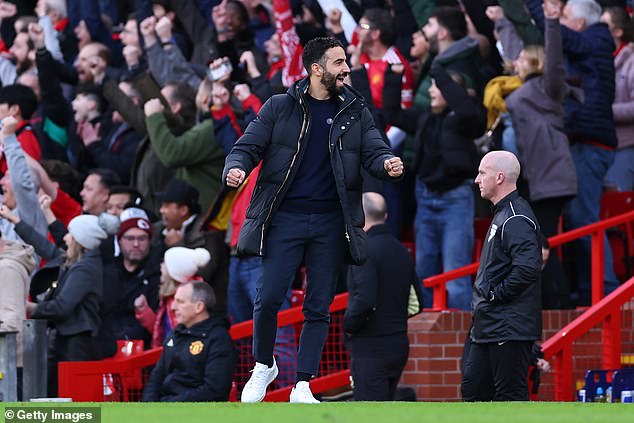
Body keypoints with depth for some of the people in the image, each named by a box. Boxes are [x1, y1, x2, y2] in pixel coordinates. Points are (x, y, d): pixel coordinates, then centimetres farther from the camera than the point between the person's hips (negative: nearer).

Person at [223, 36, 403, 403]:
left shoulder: (355, 112, 8)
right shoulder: (280, 108, 2)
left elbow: (375, 151, 0)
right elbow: (248, 147, 2)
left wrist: (388, 164, -24)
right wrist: (236, 168, -20)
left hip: (330, 222, 2)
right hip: (285, 218, -2)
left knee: (319, 307, 3)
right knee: (269, 299, -7)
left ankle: (303, 386, 9)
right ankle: (264, 366, 18)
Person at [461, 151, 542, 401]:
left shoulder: (516, 219, -17)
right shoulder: (501, 214, 18)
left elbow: (528, 268, -30)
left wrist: (494, 295, -19)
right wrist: (480, 302, 15)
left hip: (510, 329, -11)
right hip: (488, 326, 11)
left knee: (510, 396, -7)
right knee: (473, 389, 12)